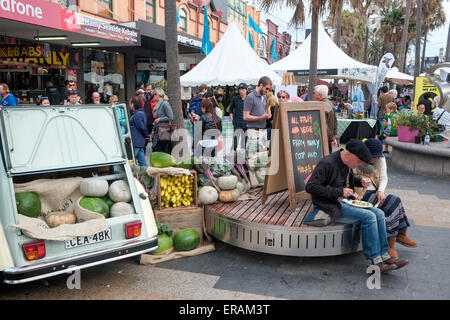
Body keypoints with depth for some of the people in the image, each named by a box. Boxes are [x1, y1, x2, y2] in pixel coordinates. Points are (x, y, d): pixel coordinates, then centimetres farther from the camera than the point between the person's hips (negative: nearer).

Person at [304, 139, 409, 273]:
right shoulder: (327, 163, -20)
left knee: (379, 214, -6)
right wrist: (339, 191, -24)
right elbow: (310, 187, -24)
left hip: (343, 201, 9)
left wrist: (361, 181, 4)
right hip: (330, 206, -9)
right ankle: (375, 262, -14)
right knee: (368, 217, -22)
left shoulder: (346, 164, 7)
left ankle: (384, 256, -1)